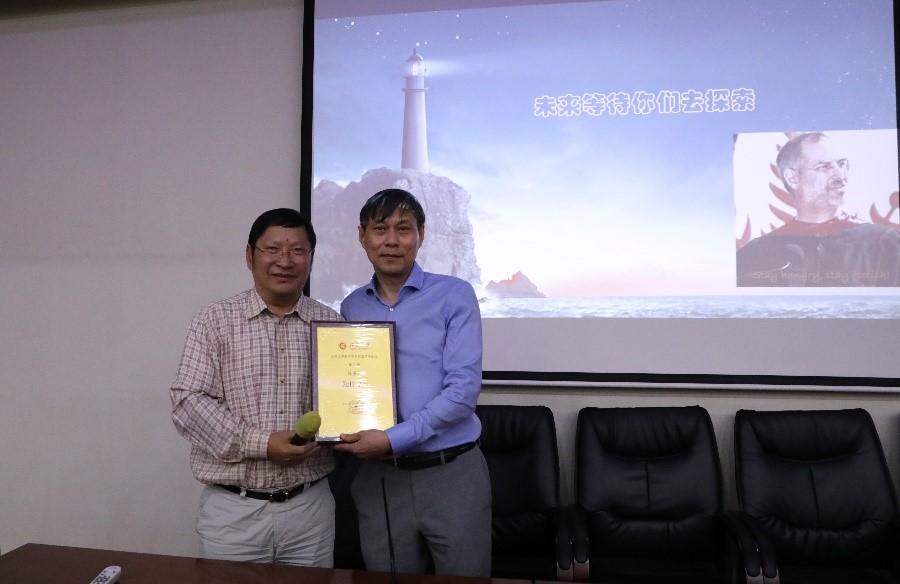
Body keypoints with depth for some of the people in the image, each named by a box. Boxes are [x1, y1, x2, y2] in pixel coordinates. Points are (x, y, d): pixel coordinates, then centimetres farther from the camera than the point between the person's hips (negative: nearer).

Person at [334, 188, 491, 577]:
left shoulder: (454, 295, -6)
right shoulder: (351, 307, 8)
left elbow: (463, 389, -14)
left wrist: (394, 439, -20)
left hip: (451, 473, -3)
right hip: (378, 478, 4)